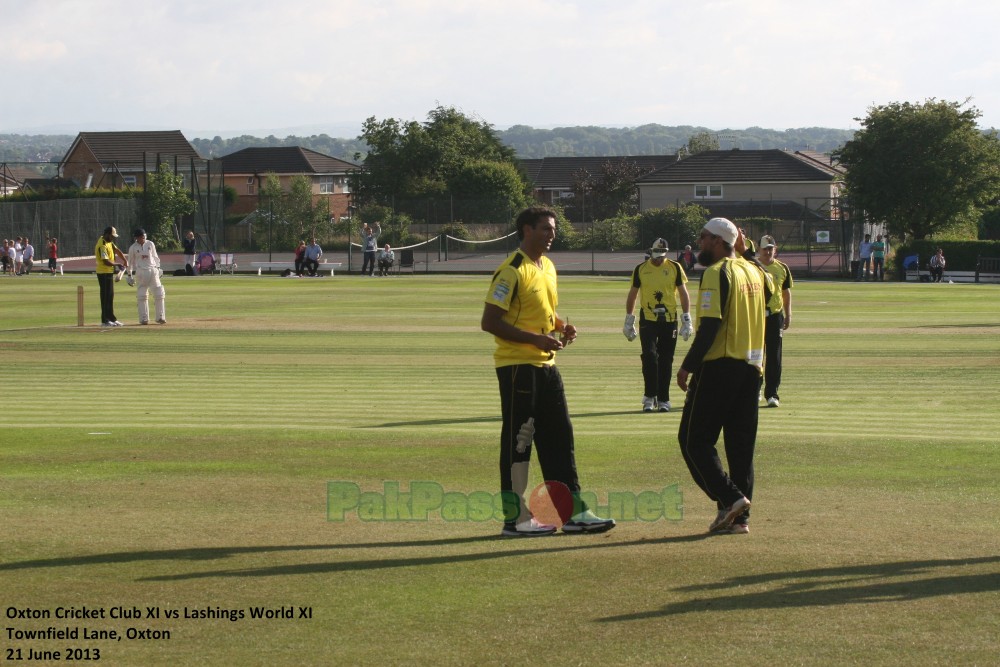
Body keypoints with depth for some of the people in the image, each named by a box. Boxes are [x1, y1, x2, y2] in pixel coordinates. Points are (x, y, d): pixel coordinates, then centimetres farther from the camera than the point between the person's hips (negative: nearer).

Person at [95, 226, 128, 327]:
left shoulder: (109, 242, 9)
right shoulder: (102, 246, -22)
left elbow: (116, 250, 14)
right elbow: (106, 262, -26)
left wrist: (125, 260, 0)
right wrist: (117, 264, -14)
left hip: (109, 272, 10)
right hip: (104, 273, -10)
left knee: (110, 296, 13)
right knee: (106, 297, -7)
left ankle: (111, 319, 19)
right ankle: (105, 320, -3)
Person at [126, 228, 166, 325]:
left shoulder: (150, 244, 5)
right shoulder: (133, 248, 0)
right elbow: (130, 262, 6)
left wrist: (158, 268, 9)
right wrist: (129, 275, 5)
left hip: (153, 271, 2)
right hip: (140, 272, -2)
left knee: (159, 293, -2)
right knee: (141, 295, -1)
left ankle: (160, 317, 5)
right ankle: (144, 318, 5)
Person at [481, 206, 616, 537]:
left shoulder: (548, 267, 14)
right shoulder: (512, 271, -14)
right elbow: (489, 322, -18)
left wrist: (562, 326, 5)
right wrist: (536, 339, -21)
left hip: (546, 365, 9)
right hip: (517, 366, -9)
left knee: (559, 436, 9)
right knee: (518, 440, -3)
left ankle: (574, 513, 13)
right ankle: (515, 518, 3)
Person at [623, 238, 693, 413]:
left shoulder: (675, 268, 2)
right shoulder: (641, 269, 2)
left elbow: (683, 294, 6)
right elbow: (632, 295, 10)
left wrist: (686, 320, 1)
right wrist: (628, 321, 8)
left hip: (669, 320, 1)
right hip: (648, 320, -1)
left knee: (666, 361, 4)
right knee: (649, 356, -13)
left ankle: (663, 399, 12)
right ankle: (649, 397, -2)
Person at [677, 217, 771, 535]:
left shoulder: (717, 273, -11)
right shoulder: (754, 271, 11)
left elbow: (710, 326, -18)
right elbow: (770, 287, 36)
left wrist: (687, 366, -14)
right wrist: (745, 253, 26)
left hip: (719, 366, -7)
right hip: (751, 367, 8)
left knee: (694, 440, 0)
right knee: (741, 445, 10)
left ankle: (730, 498, -13)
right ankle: (740, 517, 7)